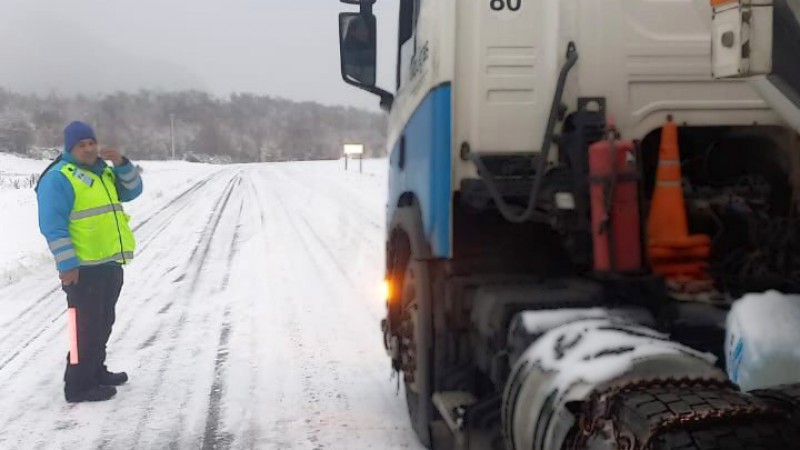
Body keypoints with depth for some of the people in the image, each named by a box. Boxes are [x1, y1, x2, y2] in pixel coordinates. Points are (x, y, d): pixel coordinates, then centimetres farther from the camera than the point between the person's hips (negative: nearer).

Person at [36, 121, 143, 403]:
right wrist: (67, 264, -22)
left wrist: (122, 164, -5)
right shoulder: (58, 178, -11)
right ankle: (78, 385, 3)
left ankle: (95, 371, 33)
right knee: (86, 326, -6)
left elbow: (132, 191, 12)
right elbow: (52, 226, -17)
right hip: (83, 268, -9)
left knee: (103, 322, 18)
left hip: (110, 263, 9)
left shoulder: (103, 173, 16)